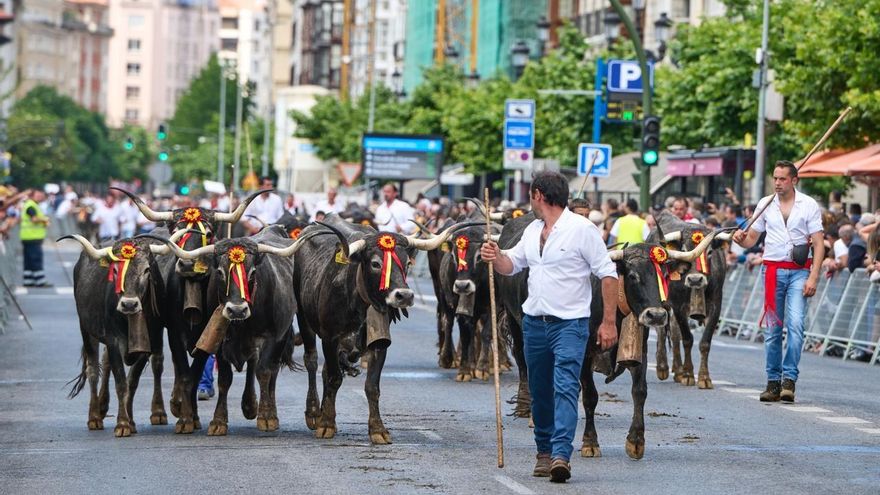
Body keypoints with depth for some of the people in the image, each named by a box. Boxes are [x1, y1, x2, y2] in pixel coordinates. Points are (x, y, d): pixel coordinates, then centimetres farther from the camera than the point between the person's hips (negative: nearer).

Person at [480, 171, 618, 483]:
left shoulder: (582, 229, -9)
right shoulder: (533, 230, 13)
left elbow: (608, 274, -9)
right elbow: (511, 265, 22)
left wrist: (609, 322, -13)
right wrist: (496, 256, -3)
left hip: (570, 324, -7)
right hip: (534, 322, 7)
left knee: (565, 387, -17)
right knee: (540, 391, 12)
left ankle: (561, 454, -26)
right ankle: (545, 452, 24)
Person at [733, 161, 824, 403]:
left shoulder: (808, 205, 1)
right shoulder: (765, 204, 8)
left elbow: (818, 244, -2)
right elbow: (751, 239, 12)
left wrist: (813, 277, -11)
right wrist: (740, 239, -12)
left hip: (799, 271, -3)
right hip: (772, 270, 3)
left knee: (795, 324, -15)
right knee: (772, 327, 3)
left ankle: (789, 380, -14)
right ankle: (773, 382, 9)